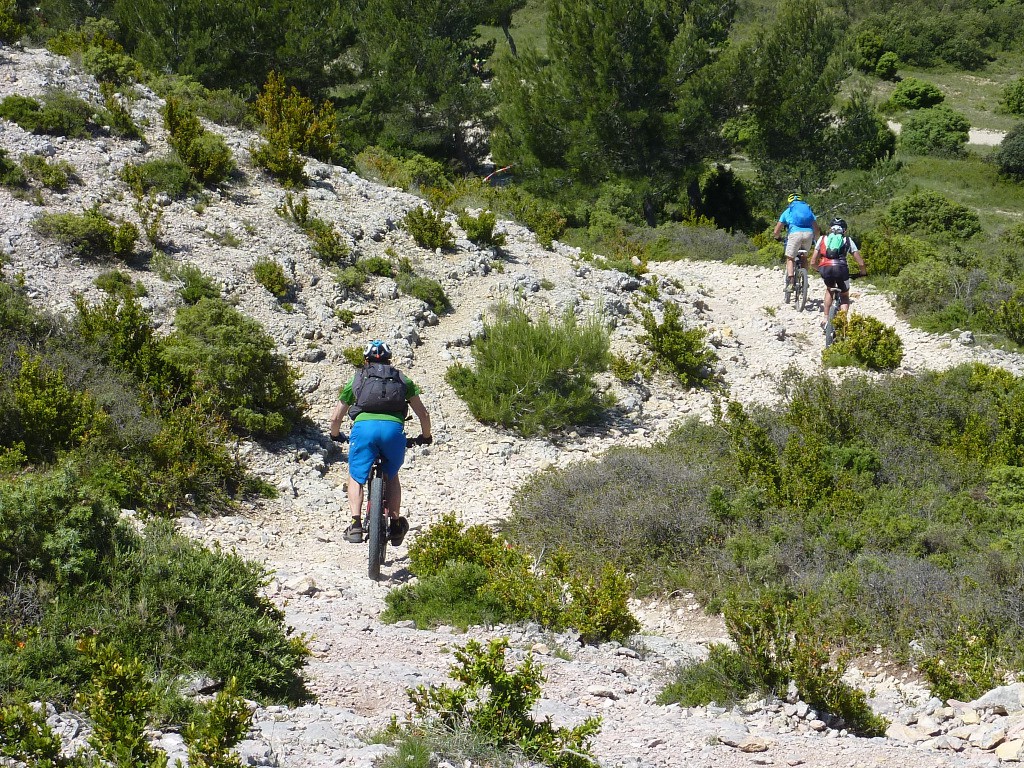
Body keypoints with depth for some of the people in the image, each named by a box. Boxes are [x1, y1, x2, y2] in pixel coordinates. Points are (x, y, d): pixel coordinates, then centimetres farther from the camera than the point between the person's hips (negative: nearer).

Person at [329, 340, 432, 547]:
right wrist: (426, 437, 44)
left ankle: (356, 524, -3)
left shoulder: (356, 380, 27)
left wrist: (335, 436, 51)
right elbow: (423, 414, 26)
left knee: (356, 478, 14)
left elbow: (336, 417, 31)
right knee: (391, 477, 24)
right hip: (393, 428, 1)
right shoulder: (402, 380, 28)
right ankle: (395, 523, 13)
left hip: (363, 427, -1)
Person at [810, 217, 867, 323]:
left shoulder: (822, 239, 26)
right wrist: (863, 272, 41)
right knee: (845, 296, 24)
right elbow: (860, 263, 20)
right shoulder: (848, 240, 25)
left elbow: (813, 263, 25)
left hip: (825, 268, 1)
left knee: (830, 289, 34)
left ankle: (825, 317, 22)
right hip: (841, 268, -1)